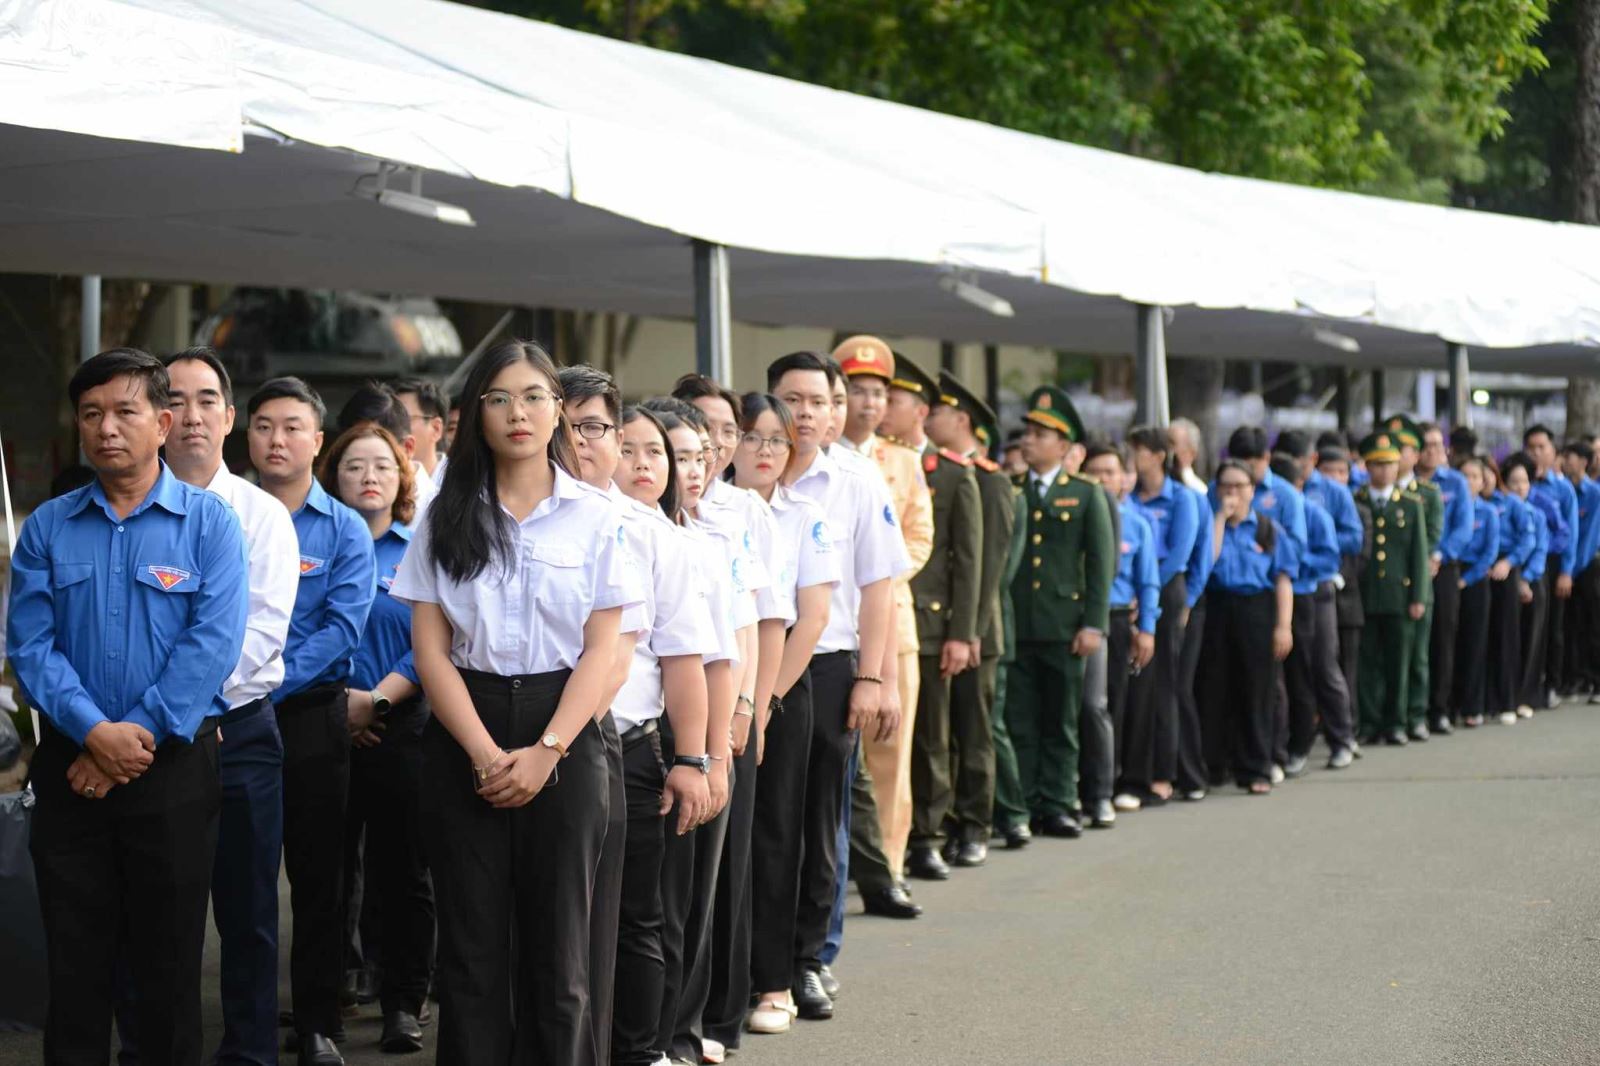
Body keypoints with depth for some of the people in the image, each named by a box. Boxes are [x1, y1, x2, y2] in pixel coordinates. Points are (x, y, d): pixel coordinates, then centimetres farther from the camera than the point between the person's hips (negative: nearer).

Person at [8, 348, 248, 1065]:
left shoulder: (208, 521, -1)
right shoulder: (47, 527, 5)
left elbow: (212, 643, -10)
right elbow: (29, 643, -3)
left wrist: (139, 736, -16)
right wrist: (95, 732, -17)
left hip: (174, 765, -2)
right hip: (71, 764, 2)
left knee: (169, 958, 6)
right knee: (75, 958, 7)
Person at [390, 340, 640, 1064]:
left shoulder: (595, 517, 3)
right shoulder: (447, 520, 5)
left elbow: (600, 652, -1)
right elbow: (430, 649, 0)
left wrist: (545, 752, -12)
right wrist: (486, 754, -11)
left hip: (563, 738, -1)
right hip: (464, 739, 1)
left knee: (558, 947, 1)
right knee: (472, 949, 2)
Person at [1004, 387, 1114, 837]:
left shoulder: (1087, 495, 5)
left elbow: (1101, 564, 1)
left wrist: (1093, 625, -7)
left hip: (1063, 626, -1)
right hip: (1015, 625, 1)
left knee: (1061, 723, 4)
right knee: (1018, 723, 2)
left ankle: (1057, 804, 10)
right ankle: (1022, 806, 7)